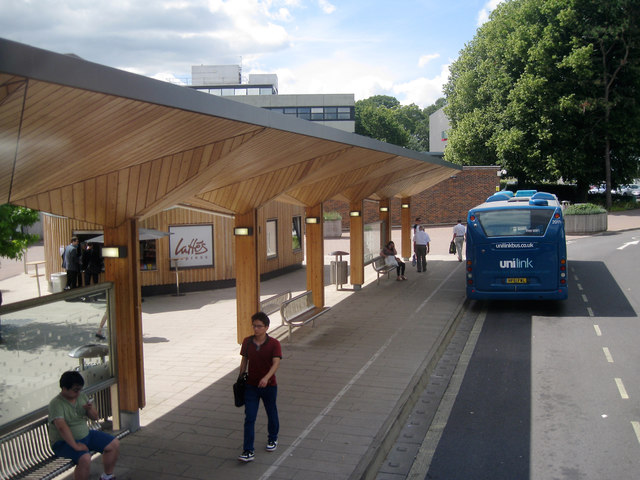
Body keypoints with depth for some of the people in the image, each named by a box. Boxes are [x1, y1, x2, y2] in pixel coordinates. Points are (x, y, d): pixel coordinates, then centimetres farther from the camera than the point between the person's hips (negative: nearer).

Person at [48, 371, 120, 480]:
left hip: (86, 435, 8)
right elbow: (62, 427, -32)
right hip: (64, 442, -8)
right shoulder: (56, 404, -20)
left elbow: (95, 417, 8)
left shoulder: (82, 396, 2)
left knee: (114, 444, 0)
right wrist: (75, 446, -36)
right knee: (85, 458, -34)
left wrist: (90, 409, -15)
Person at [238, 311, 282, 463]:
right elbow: (244, 361, 8)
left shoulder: (274, 344, -14)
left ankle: (272, 439, 42)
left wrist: (266, 377, -40)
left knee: (271, 414, 17)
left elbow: (276, 363, -24)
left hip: (269, 385, -2)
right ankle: (248, 451, -2)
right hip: (251, 386, 2)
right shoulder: (247, 342, -2)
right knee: (249, 418, -4)